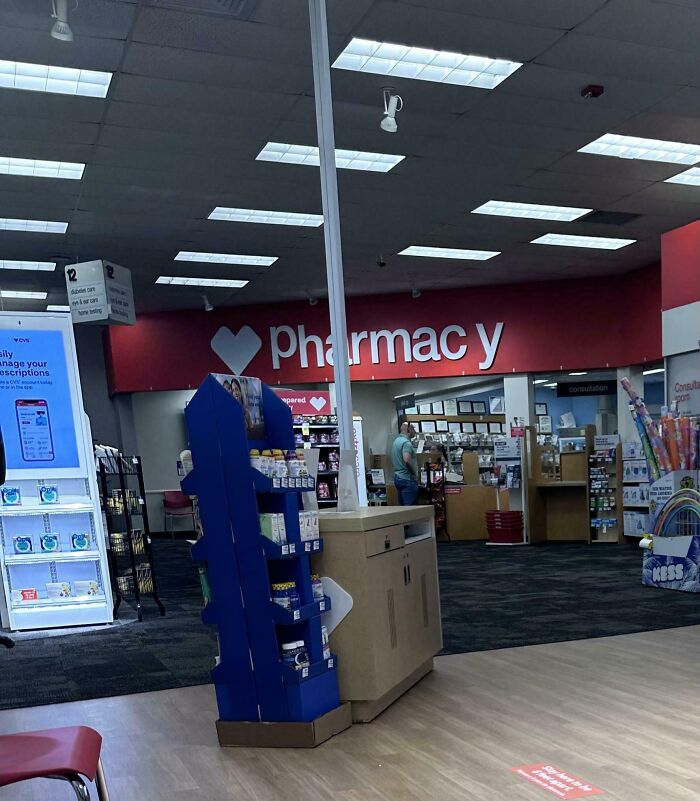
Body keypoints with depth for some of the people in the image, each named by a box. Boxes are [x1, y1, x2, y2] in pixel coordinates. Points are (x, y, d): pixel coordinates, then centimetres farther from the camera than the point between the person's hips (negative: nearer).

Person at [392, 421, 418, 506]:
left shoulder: (396, 441, 16)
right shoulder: (406, 442, -15)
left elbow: (393, 462, 22)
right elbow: (407, 460, -28)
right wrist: (415, 474, -16)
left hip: (397, 477, 10)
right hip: (407, 479, -10)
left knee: (402, 506, 10)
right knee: (409, 508, -9)